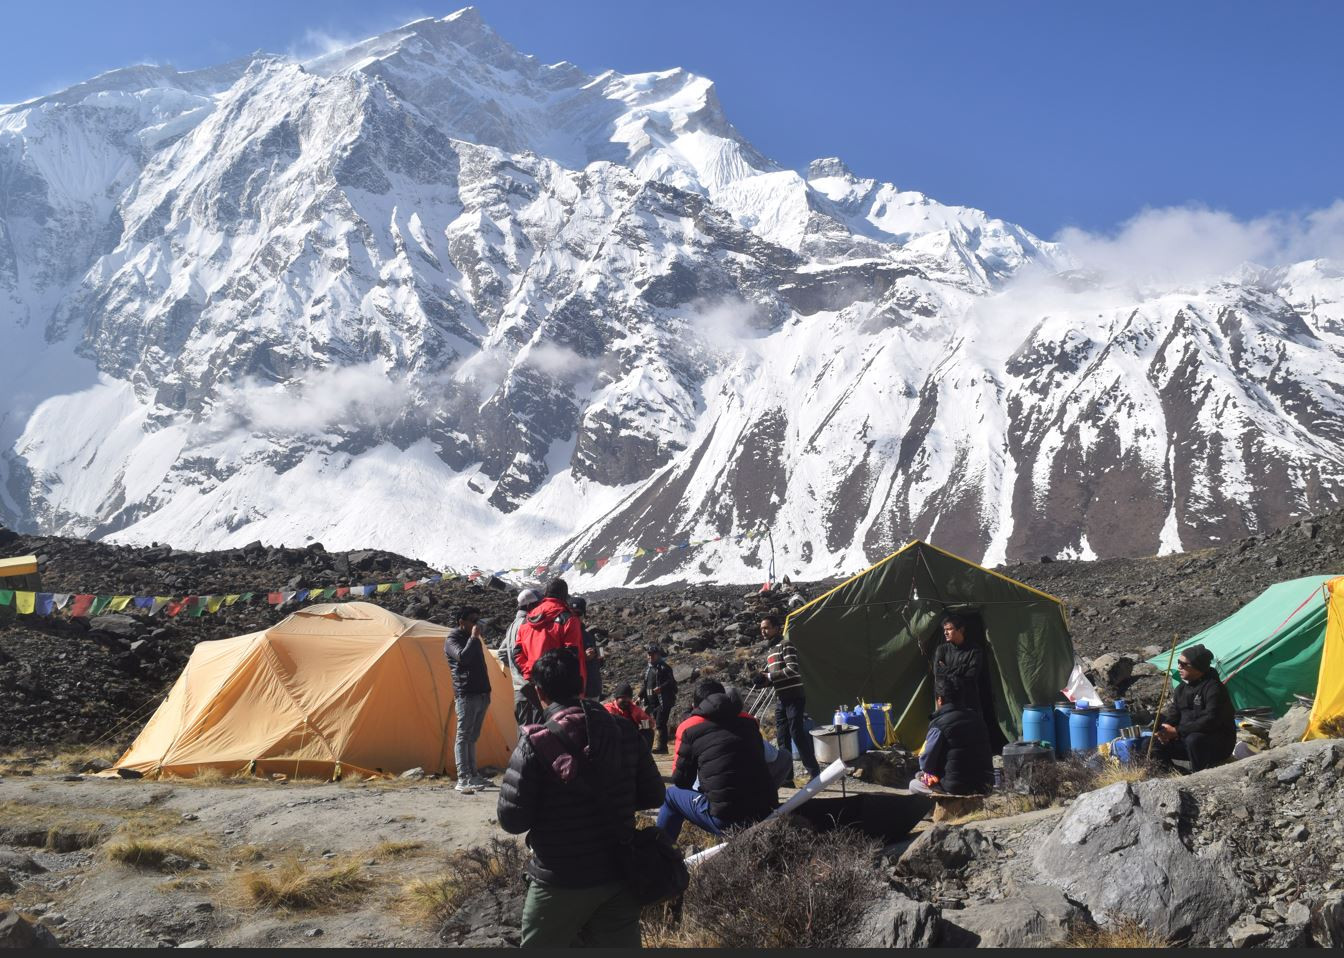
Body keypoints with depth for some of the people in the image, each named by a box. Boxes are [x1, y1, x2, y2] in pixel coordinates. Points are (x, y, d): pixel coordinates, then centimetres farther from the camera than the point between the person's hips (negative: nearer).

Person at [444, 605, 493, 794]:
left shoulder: (473, 638, 19)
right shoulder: (452, 639, -5)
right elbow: (462, 657, -25)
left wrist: (486, 691, 19)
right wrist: (474, 638, -17)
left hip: (481, 694, 8)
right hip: (466, 695, -8)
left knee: (472, 736, 12)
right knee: (463, 736, -8)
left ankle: (473, 775, 16)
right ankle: (462, 780, -10)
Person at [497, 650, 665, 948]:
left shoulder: (537, 743, -15)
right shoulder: (623, 730, 0)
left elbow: (512, 820, -14)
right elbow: (653, 796, 7)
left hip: (561, 882, -4)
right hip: (619, 875, 4)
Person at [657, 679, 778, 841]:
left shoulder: (691, 728, 3)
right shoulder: (749, 722, 13)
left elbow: (680, 780, 9)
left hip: (726, 821, -4)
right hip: (767, 814, 4)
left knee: (672, 795, 20)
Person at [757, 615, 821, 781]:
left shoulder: (785, 645, -8)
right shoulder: (769, 652, 19)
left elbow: (793, 670, -20)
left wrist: (769, 676, -15)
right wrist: (763, 679, 3)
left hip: (794, 697, -9)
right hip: (780, 699, 9)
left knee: (797, 735, -12)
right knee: (782, 738, 6)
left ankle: (814, 773, -8)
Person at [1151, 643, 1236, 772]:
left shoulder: (1213, 688, -20)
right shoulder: (1181, 689, 6)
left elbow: (1210, 721, -28)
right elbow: (1173, 716, 7)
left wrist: (1177, 731, -26)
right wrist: (1165, 731, -16)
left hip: (1219, 744, -8)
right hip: (1188, 738, 8)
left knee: (1193, 740, -37)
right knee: (1155, 744, -4)